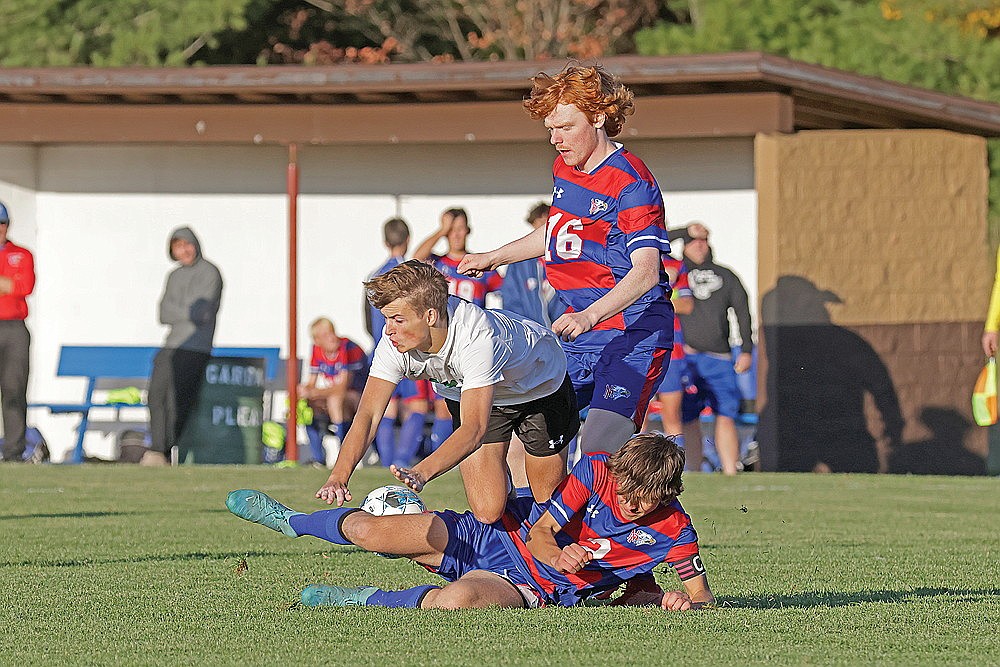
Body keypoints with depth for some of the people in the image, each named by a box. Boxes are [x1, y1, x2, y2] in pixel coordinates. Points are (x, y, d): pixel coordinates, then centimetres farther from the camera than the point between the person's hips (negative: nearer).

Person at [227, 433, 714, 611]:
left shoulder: (673, 532, -15)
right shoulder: (596, 473, -14)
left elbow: (702, 595, -3)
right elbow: (540, 532, -10)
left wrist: (679, 600, -25)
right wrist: (558, 554, -32)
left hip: (531, 589, -2)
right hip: (499, 537, 2)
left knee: (457, 599, -39)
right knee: (367, 530, 1)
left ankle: (364, 600, -13)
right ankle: (286, 520, 33)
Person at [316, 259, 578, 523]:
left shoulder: (476, 338, -45)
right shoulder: (395, 340, -30)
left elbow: (473, 430, -52)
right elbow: (368, 414, -29)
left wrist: (421, 472, -67)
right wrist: (338, 477, -45)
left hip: (540, 388, -3)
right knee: (486, 512, -8)